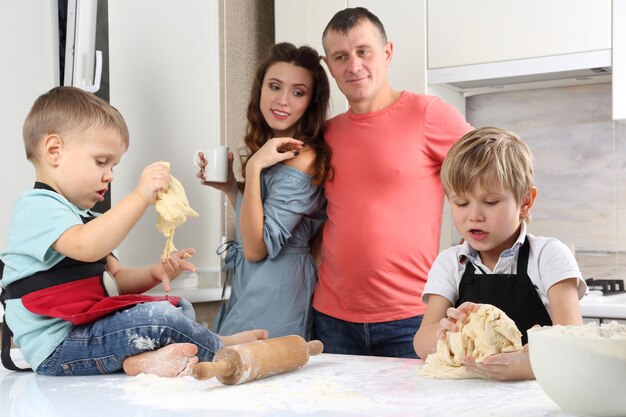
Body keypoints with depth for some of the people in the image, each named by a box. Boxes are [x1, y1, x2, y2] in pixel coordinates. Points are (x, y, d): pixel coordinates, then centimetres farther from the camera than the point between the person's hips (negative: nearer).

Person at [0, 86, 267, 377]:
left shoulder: (84, 217, 23)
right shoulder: (36, 208, -11)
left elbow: (114, 280, 19)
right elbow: (85, 247, -32)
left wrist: (154, 274, -1)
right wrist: (140, 196, -33)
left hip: (88, 329, 11)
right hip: (57, 350, -11)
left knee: (180, 307, 13)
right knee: (158, 317, -25)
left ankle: (141, 359, -14)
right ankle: (222, 349, -1)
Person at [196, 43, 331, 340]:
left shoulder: (301, 160, -20)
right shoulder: (268, 150, 7)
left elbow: (256, 248, -22)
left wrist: (253, 167, -25)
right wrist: (228, 186, 2)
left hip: (273, 295, -9)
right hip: (246, 287, 9)